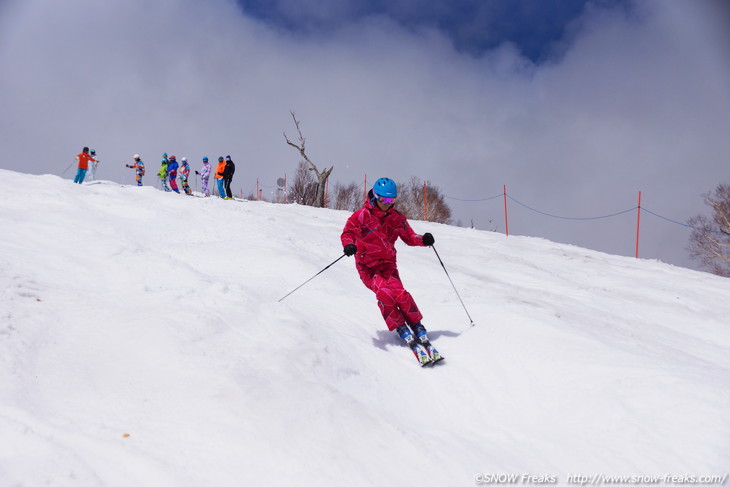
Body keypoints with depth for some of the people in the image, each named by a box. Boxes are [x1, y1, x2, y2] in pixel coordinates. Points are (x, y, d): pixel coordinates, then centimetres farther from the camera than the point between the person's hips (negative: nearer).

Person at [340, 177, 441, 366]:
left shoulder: (397, 218, 6)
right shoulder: (362, 215, -6)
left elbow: (409, 237, 10)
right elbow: (348, 232, -6)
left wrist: (423, 240, -11)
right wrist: (348, 244, -29)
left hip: (388, 264, 3)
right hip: (367, 266, -3)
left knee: (399, 293, -23)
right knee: (384, 292, -27)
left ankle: (420, 331, -16)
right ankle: (405, 334, -20)